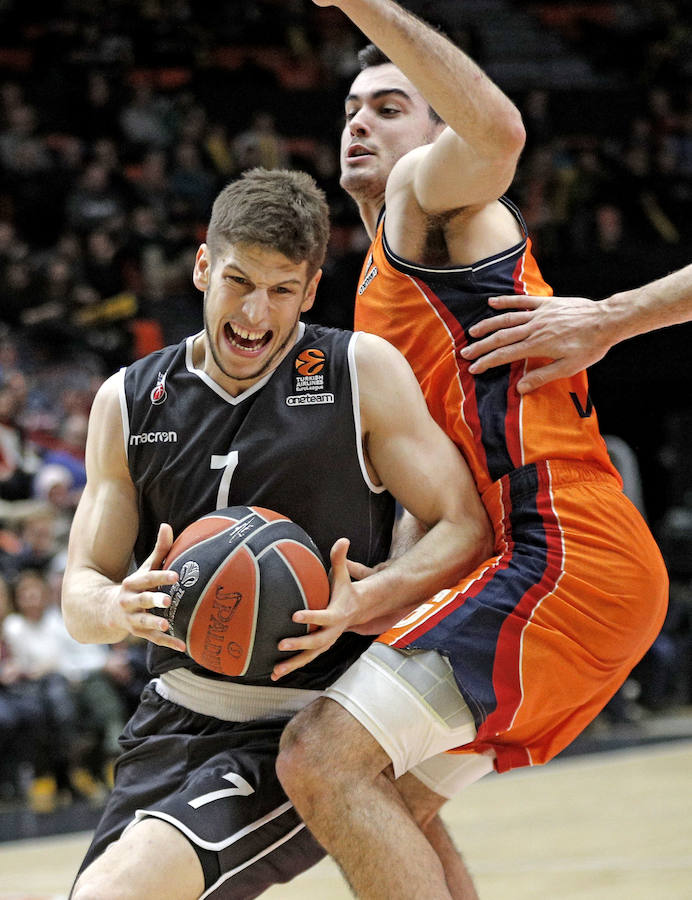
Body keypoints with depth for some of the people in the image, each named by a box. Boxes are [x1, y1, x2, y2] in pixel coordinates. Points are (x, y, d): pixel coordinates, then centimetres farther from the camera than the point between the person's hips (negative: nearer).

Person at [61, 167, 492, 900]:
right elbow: (80, 592, 8)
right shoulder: (128, 402, 6)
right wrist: (123, 609, -18)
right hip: (174, 722, 6)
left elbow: (467, 529, -6)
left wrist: (360, 603, -24)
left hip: (305, 730, -5)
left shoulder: (363, 372, -4)